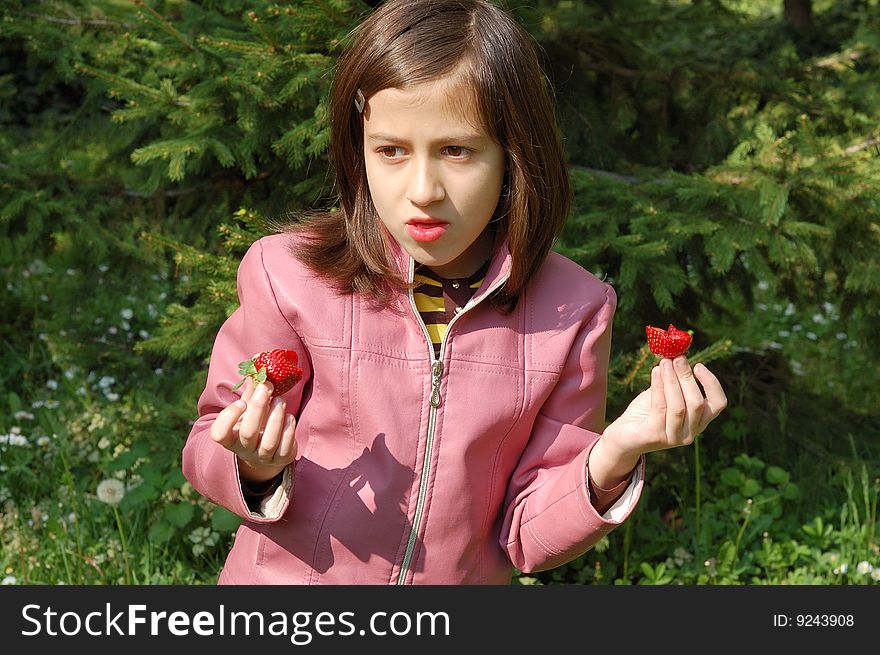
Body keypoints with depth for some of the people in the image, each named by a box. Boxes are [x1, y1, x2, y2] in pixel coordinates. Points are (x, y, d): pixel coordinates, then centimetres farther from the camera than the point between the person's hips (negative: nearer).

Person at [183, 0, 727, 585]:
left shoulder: (568, 314, -15)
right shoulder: (292, 274, -19)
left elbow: (528, 537, -10)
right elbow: (210, 448, -9)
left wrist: (611, 460, -26)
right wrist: (256, 468, -28)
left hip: (465, 579, 1)